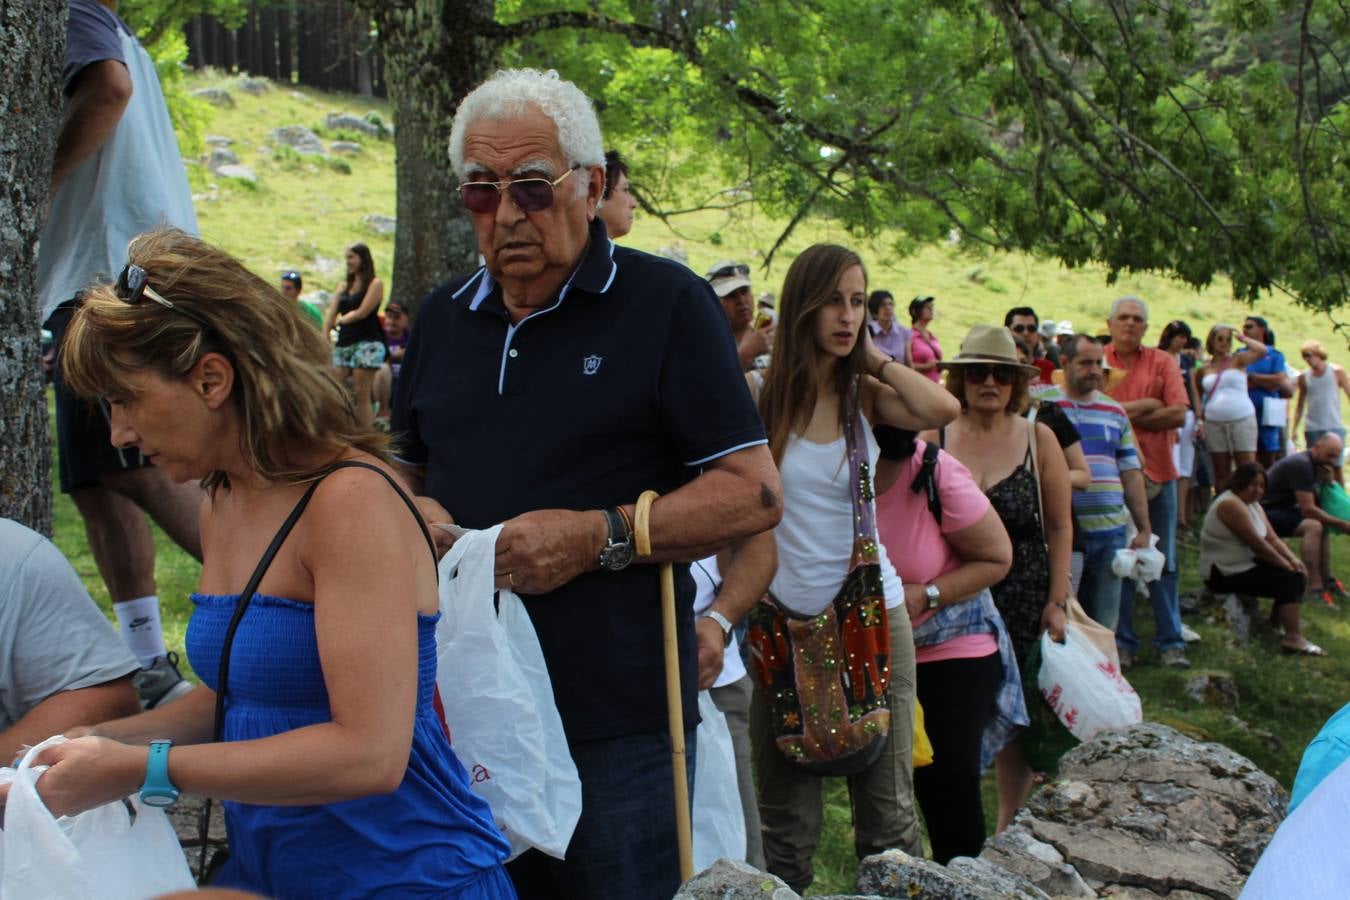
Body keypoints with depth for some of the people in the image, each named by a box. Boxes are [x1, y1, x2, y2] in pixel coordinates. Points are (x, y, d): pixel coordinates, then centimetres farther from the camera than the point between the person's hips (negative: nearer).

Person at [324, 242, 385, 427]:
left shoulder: (375, 284, 2)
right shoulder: (343, 287, 18)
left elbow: (362, 312, -8)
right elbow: (330, 314, 9)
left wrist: (341, 320, 5)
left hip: (367, 343, -6)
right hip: (343, 344, 6)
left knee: (362, 397, -7)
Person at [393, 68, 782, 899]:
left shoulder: (666, 304, -4)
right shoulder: (443, 318, 13)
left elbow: (755, 493, -8)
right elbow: (409, 470, 24)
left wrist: (598, 537, -19)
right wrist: (411, 513, 0)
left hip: (616, 720, -5)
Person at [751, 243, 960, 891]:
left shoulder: (864, 393, 3)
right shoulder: (761, 395, -4)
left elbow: (941, 409, -17)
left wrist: (875, 357, -6)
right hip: (785, 617, -2)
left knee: (889, 810, 7)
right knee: (787, 821, 7)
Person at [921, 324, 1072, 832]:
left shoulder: (1037, 439, 2)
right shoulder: (934, 441, 0)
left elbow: (1060, 526, 4)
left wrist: (1056, 601, -1)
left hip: (1023, 603, 1)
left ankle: (1010, 830, 23)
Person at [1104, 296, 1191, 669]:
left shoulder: (1162, 362, 6)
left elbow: (1178, 414, -4)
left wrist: (1126, 414, -6)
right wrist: (1146, 405, -12)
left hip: (1157, 471, 1)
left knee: (1163, 563, 6)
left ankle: (1171, 642, 12)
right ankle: (1122, 642, 12)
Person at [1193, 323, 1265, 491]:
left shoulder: (1238, 360, 5)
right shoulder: (1203, 369, 11)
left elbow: (1261, 350, -12)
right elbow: (1198, 398, 18)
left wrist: (1241, 337, 0)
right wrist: (1199, 420, 5)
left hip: (1242, 419, -2)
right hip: (1214, 423, 2)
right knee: (1221, 473, 5)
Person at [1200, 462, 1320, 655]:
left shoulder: (1253, 505, 14)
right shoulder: (1231, 504, -19)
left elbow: (1273, 539, 7)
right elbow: (1257, 545, -20)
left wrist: (1293, 560, -10)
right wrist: (1286, 565, -14)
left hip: (1247, 565, 10)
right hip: (1225, 574, -10)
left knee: (1298, 574, 4)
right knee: (1287, 580, -20)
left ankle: (1276, 624, 16)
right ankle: (1293, 638, -24)